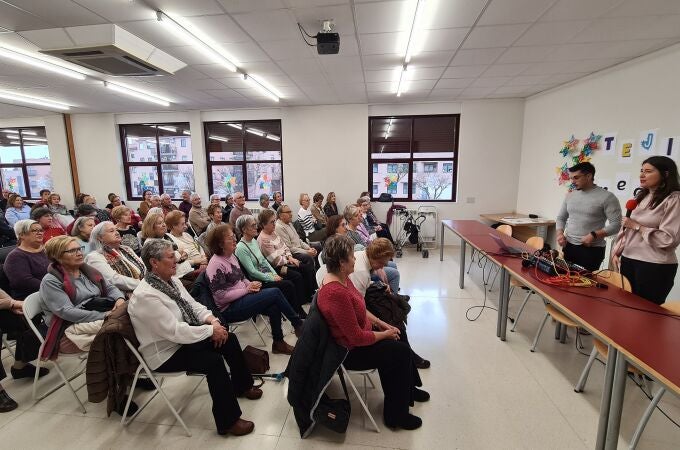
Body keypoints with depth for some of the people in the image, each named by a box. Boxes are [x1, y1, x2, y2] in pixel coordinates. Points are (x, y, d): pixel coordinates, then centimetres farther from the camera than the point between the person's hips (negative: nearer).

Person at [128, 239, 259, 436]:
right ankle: (227, 422, -9)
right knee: (213, 361, -25)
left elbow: (193, 305, 6)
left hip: (184, 336, 9)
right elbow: (176, 332, -30)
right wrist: (210, 330, -23)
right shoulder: (145, 296, -28)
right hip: (166, 353, -8)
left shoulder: (171, 280, -1)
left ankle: (241, 386, 23)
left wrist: (211, 319, -12)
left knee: (229, 339, -1)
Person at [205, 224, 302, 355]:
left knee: (274, 307, -17)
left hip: (242, 297, 8)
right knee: (275, 293, -18)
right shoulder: (216, 265, -18)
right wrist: (247, 289, -16)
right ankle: (298, 324, -1)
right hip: (230, 309, -8)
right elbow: (221, 297, -20)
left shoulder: (231, 256, 8)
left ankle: (278, 343, 1)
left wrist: (250, 284, -2)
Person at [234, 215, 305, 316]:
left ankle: (299, 307, -1)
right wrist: (272, 279, -15)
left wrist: (275, 274, 2)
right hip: (259, 281, -8)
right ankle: (297, 314, -5)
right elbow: (252, 272, -19)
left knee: (298, 278, -6)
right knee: (288, 285, -22)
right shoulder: (241, 248, -17)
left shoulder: (254, 241, 9)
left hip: (268, 274, 8)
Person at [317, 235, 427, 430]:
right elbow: (357, 338, -29)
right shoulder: (336, 293, -36)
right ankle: (396, 415, 16)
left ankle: (407, 389, 37)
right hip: (351, 351, -9)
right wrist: (385, 334, -14)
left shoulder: (341, 278, -5)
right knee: (400, 352, -3)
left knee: (399, 341, 12)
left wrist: (382, 324, 3)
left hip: (358, 334, 9)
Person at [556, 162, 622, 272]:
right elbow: (560, 218, 15)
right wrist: (560, 233, -2)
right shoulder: (570, 195, 9)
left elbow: (616, 224, -11)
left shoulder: (607, 197, -7)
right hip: (568, 246, 5)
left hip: (592, 250, -5)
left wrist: (594, 235, -22)